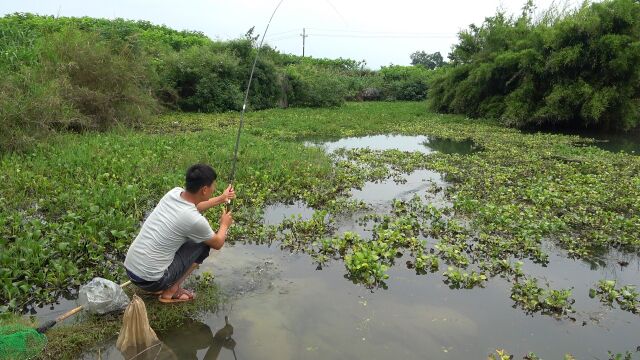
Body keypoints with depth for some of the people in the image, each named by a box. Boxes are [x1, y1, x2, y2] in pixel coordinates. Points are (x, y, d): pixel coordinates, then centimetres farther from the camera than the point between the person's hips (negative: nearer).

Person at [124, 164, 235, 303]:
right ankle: (171, 291, 8)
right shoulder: (196, 221, -22)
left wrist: (221, 198, 32)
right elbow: (217, 243, 0)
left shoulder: (174, 192, -2)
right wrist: (225, 224, 20)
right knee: (204, 244, 4)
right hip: (150, 280, -7)